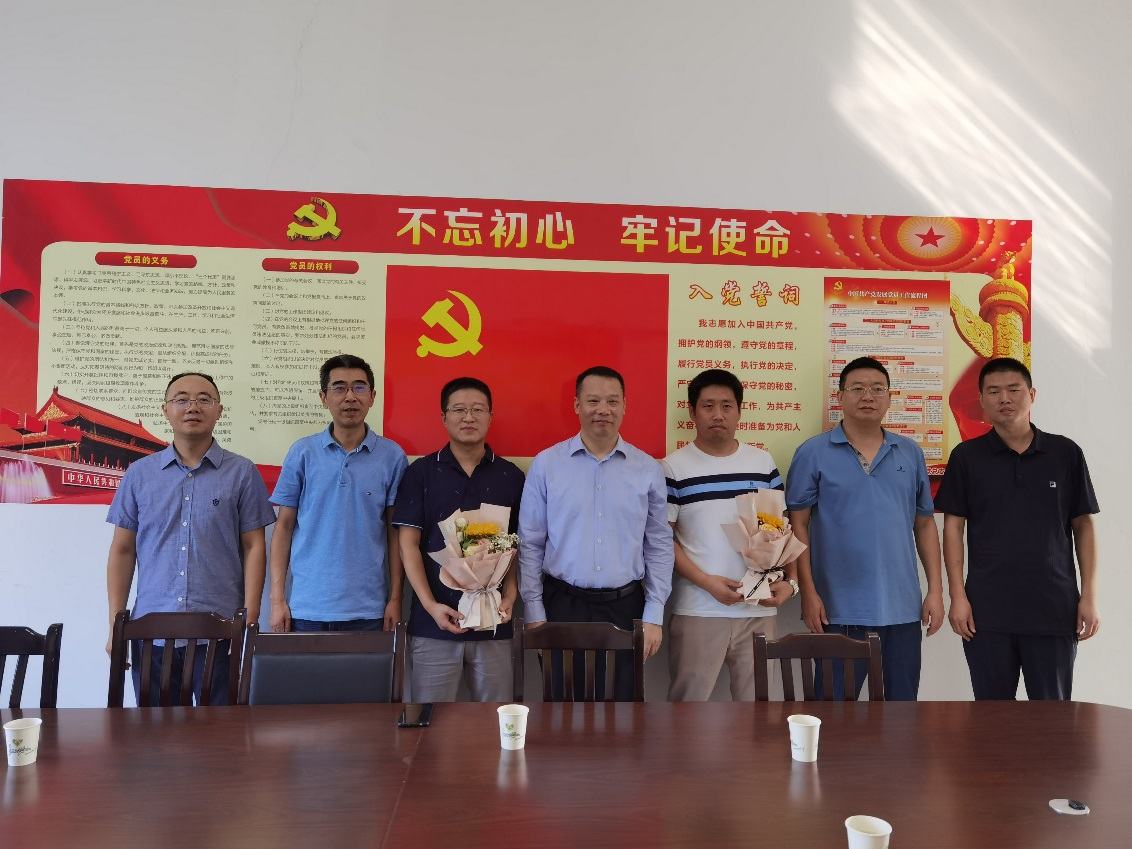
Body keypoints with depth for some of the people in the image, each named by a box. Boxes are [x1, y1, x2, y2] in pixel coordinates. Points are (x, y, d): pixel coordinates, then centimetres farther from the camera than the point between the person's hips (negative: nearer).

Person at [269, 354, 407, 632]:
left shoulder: (392, 456, 0)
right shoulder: (302, 453, 1)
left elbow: (395, 532, 3)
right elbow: (284, 526, 5)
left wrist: (395, 598, -1)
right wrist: (277, 598, 0)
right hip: (307, 608, 0)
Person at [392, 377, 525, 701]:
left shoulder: (511, 476, 7)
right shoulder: (421, 472, 2)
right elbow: (408, 543, -1)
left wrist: (510, 596, -6)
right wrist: (430, 605, -12)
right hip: (434, 621, -1)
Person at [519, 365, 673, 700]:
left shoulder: (648, 469, 2)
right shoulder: (546, 464, -2)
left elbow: (659, 546, 5)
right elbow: (531, 544, 1)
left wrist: (654, 616, 1)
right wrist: (534, 613, -2)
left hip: (625, 608, 1)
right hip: (563, 605, -1)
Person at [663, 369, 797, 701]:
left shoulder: (763, 462, 8)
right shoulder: (673, 468, -3)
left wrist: (789, 580, -3)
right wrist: (706, 582, -14)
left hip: (758, 610, 3)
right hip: (696, 611, -3)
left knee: (756, 703, 12)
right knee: (688, 702, 4)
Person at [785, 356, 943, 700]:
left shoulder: (911, 453, 8)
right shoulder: (813, 453, -3)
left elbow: (925, 524, 11)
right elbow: (798, 526, -5)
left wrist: (936, 590, 5)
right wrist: (808, 593, -10)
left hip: (903, 608, 4)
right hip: (839, 610, -3)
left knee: (903, 701, 14)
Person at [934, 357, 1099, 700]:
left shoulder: (1066, 453, 3)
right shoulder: (966, 456, 2)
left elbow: (1083, 525, 7)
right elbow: (953, 526, 2)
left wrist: (1089, 595, 1)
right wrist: (957, 595, -5)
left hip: (1055, 608, 0)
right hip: (987, 610, 0)